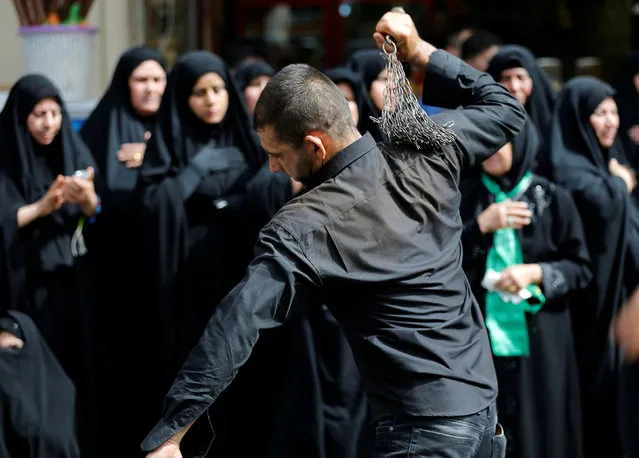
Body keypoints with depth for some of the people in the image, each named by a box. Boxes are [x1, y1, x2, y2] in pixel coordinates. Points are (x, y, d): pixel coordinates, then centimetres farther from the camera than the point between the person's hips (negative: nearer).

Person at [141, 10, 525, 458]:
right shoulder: (427, 152, -1)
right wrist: (419, 51, 13)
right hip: (485, 404, 7)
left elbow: (235, 329, -21)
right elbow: (507, 110, 17)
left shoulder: (301, 230, -16)